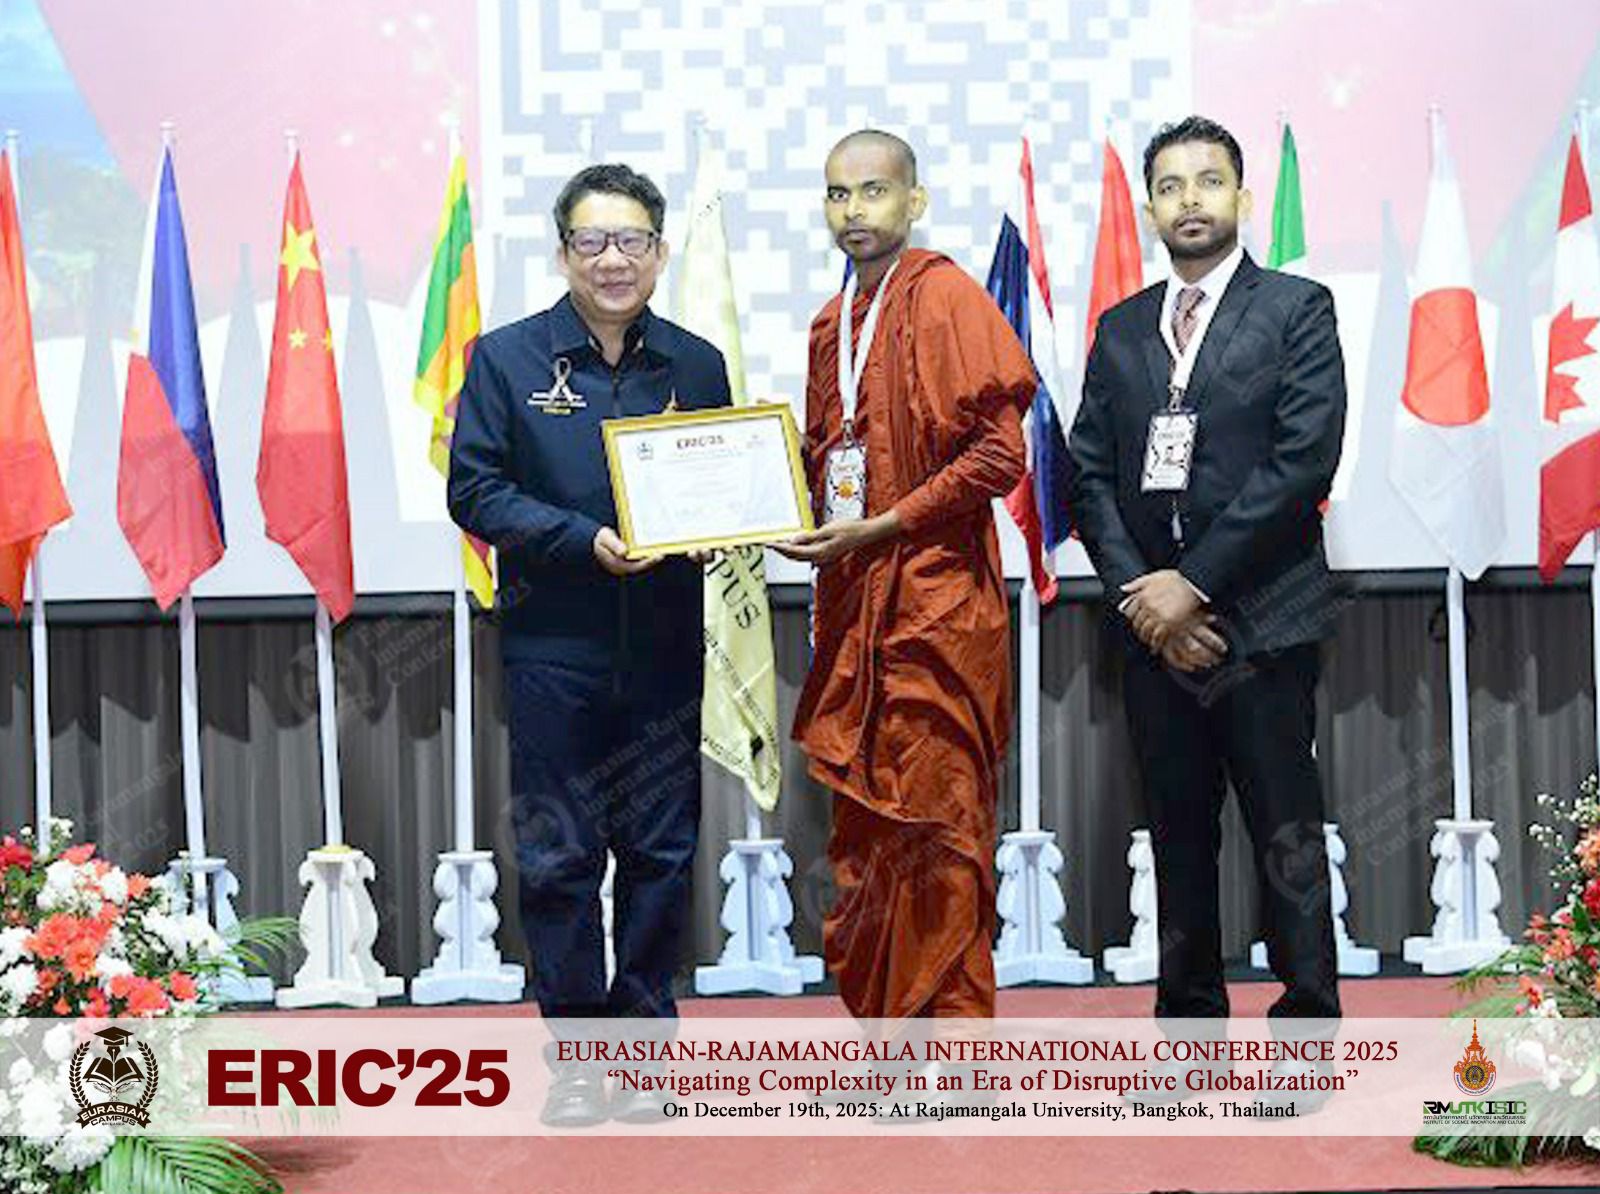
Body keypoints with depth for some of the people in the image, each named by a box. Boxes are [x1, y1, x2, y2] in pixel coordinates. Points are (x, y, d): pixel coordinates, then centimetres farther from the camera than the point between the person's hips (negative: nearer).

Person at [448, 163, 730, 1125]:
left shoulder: (696, 365, 9)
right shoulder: (506, 359, 1)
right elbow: (475, 491, -4)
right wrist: (584, 540, -16)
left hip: (666, 649, 2)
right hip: (555, 648, -2)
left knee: (663, 854, 6)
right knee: (559, 857, 4)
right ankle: (577, 1054, 15)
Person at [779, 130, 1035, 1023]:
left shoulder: (947, 297, -9)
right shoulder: (834, 324, 16)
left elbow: (999, 453, -15)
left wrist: (877, 528, -16)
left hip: (935, 605, -8)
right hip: (856, 611, 8)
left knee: (935, 826, -4)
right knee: (866, 828, 11)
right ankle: (886, 1026, 21)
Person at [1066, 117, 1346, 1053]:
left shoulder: (1297, 308, 1)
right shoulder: (1121, 329, 15)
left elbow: (1305, 460, -9)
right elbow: (1089, 471, 11)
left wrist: (1195, 582, -13)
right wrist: (1135, 589, -5)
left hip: (1262, 616, -4)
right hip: (1154, 620, 4)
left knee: (1286, 836, -2)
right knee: (1179, 834, 9)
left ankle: (1310, 1023, 6)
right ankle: (1191, 1019, 17)